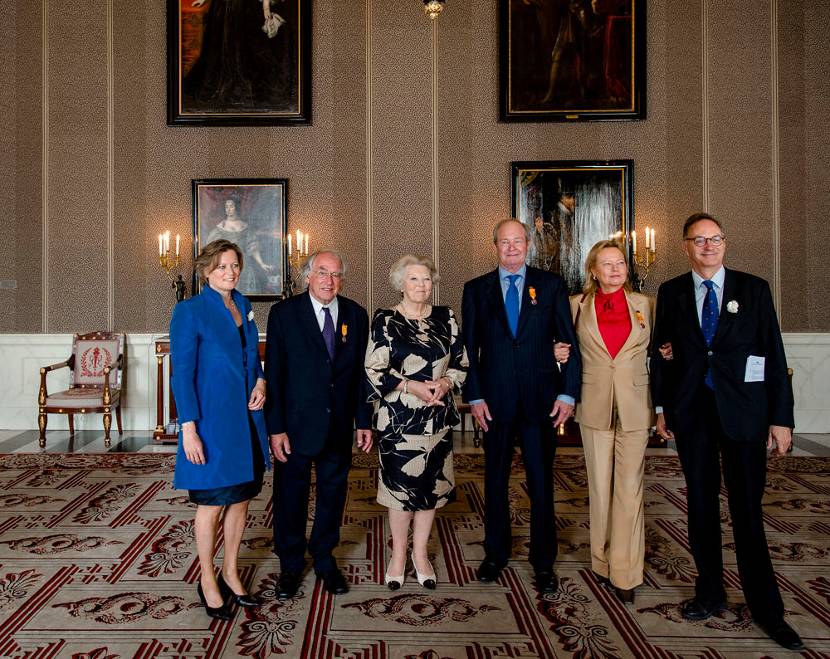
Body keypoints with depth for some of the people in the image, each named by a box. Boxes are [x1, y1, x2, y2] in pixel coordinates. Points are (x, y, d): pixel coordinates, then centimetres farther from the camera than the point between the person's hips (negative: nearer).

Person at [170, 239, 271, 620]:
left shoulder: (244, 307, 10)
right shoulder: (190, 311, -9)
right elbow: (181, 372, -12)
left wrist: (260, 380, -1)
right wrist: (188, 427, -17)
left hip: (246, 418, 6)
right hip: (211, 419, -6)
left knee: (241, 499, 14)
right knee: (211, 504, 6)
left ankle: (230, 572, 32)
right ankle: (208, 580, 25)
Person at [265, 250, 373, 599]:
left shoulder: (356, 315, 2)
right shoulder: (283, 313, -7)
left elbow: (361, 371, 4)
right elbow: (274, 373, -8)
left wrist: (364, 420, 3)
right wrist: (275, 427, -12)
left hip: (339, 424, 3)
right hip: (296, 423, -2)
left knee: (333, 492, 14)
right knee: (290, 495, 10)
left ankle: (324, 559, 34)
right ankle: (291, 564, 30)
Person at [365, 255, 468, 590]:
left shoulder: (445, 318, 6)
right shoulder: (385, 321, -3)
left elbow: (461, 363, 9)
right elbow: (374, 371, -7)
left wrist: (445, 382, -11)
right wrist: (412, 386, -17)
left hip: (438, 417, 3)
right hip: (398, 418, -3)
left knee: (432, 484, 10)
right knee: (401, 484, 4)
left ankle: (420, 553, 28)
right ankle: (398, 553, 26)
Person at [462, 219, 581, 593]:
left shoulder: (551, 285, 4)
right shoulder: (476, 290, 6)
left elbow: (569, 342, 2)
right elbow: (469, 348, 5)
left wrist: (568, 393, -5)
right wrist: (474, 396, -3)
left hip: (541, 398, -1)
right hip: (494, 400, 1)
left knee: (541, 481, 5)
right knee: (495, 479, 12)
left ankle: (543, 561, 21)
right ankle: (495, 553, 29)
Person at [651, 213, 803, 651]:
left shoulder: (753, 289, 2)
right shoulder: (671, 293, 6)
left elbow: (774, 354, 0)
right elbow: (660, 352, 8)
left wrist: (781, 417, -4)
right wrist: (662, 407, 5)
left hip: (743, 410, -2)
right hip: (691, 411, 2)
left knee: (747, 509, 1)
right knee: (701, 503, 11)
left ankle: (765, 607, 15)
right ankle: (710, 591, 25)